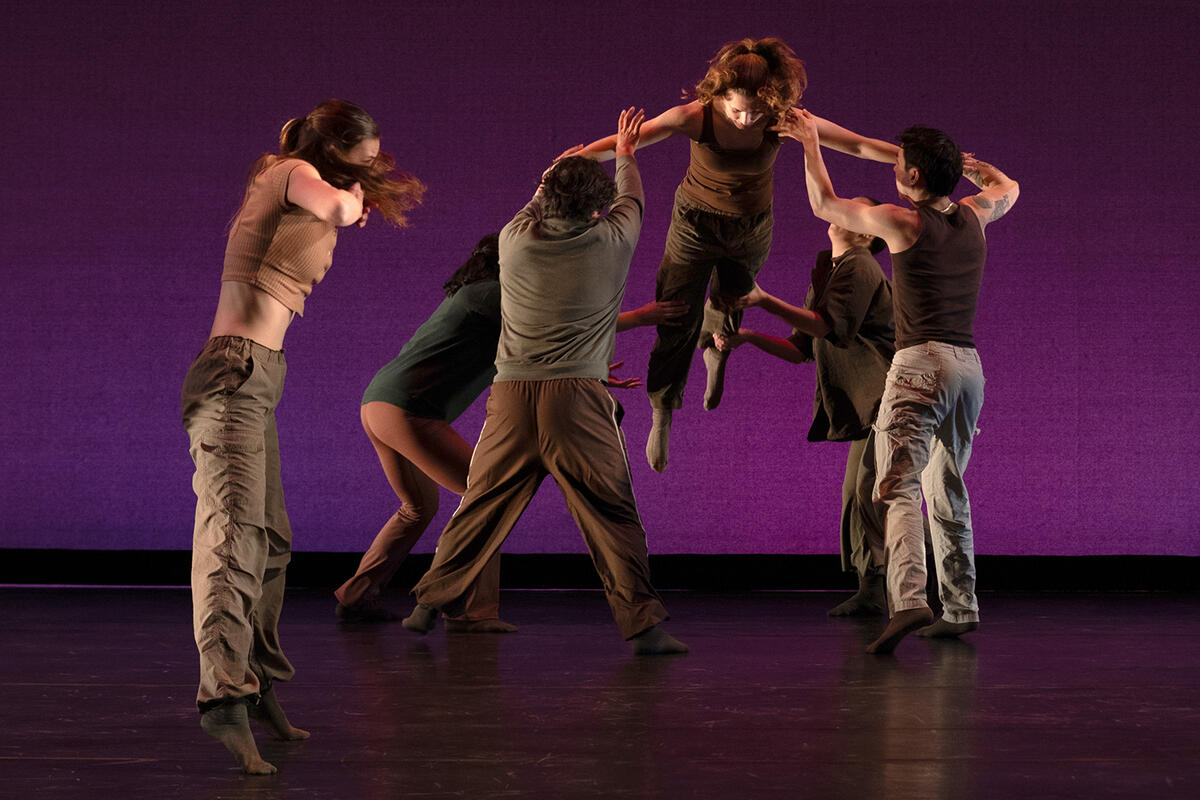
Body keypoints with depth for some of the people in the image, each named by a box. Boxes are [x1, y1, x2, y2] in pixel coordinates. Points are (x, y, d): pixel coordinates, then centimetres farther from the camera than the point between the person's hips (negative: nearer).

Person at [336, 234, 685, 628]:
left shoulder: (467, 300, 25)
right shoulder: (488, 293, -5)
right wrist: (639, 317, -8)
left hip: (375, 404, 10)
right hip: (408, 410, -10)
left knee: (419, 508, 26)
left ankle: (355, 597, 26)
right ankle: (472, 611, -10)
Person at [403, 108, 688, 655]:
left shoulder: (515, 240, 6)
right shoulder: (611, 242, 1)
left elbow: (534, 206, 31)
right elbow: (631, 198, 24)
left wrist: (560, 174, 50)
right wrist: (624, 152, 44)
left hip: (511, 395, 3)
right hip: (578, 399, -3)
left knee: (479, 508, 13)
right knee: (612, 516, 0)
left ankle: (429, 606, 21)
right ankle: (642, 625, -1)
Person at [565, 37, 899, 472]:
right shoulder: (697, 117, -28)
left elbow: (857, 144, -18)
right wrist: (582, 155, -48)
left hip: (750, 231, 2)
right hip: (696, 224, -2)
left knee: (730, 310, 21)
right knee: (678, 321, -1)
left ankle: (715, 351, 59)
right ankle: (661, 415, 18)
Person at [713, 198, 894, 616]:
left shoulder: (860, 268, -8)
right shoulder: (825, 276, 22)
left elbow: (829, 325, -22)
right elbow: (800, 349, 20)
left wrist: (765, 301, -25)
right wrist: (748, 336, 6)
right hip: (868, 408, 9)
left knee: (876, 488, -17)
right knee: (857, 493, 5)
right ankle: (871, 590, 9)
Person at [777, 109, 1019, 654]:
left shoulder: (905, 223, -5)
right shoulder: (974, 215, 11)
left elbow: (825, 205, 7)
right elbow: (1007, 188, 36)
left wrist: (810, 143, 19)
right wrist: (967, 163, 47)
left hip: (921, 363, -7)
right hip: (970, 365, 7)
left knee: (898, 488, -15)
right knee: (947, 491, 18)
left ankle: (908, 601, -33)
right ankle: (960, 608, 20)